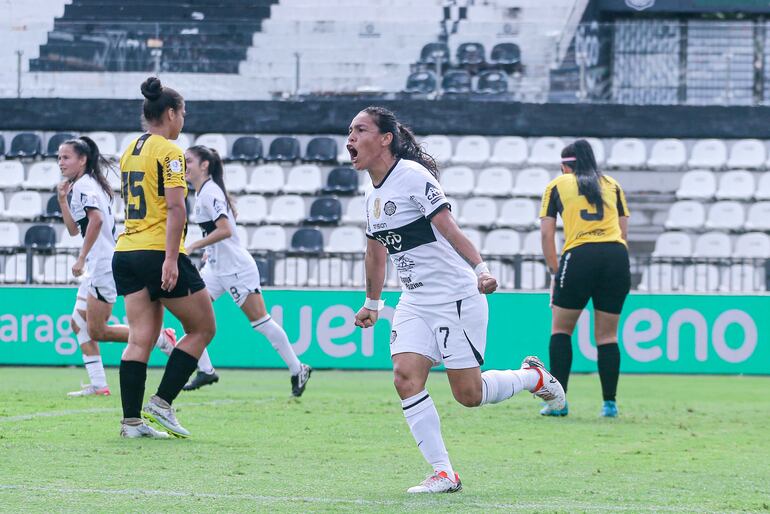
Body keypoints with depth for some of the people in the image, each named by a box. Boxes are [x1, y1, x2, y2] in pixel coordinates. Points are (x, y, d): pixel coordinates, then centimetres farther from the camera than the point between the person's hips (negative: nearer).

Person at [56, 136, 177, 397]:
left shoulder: (84, 184, -11)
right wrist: (62, 200, 12)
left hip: (104, 266, -11)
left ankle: (162, 338, 0)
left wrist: (81, 259, -25)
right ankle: (98, 385, 6)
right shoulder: (83, 185, 20)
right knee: (78, 323, 8)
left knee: (97, 331, -8)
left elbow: (96, 219, -27)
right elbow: (74, 229, 24)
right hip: (97, 267, 11)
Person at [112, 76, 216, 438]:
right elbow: (175, 207, -18)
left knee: (140, 339, 5)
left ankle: (132, 421, -2)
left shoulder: (130, 151, 15)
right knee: (203, 328, 6)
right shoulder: (169, 151, -9)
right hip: (159, 253, -8)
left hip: (126, 254, 8)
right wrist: (170, 259, -22)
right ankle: (162, 402, -1)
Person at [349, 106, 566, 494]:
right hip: (415, 302, 7)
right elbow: (376, 251, 26)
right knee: (406, 376, -14)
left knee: (469, 395, -6)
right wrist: (372, 303, 36)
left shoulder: (412, 175, -14)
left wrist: (480, 269, -35)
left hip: (455, 297, -7)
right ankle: (443, 474, -10)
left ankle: (533, 376, 24)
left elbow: (448, 228, -23)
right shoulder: (373, 193, 11)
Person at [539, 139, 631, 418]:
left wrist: (554, 271, 12)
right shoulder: (612, 185, 21)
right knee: (607, 335, 9)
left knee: (561, 329, 11)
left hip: (579, 256, -3)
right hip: (617, 255, 3)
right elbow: (623, 230, 17)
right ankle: (609, 403, 5)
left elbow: (546, 233, 9)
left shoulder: (557, 185, 15)